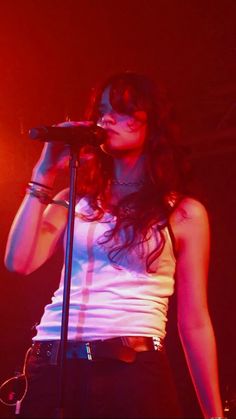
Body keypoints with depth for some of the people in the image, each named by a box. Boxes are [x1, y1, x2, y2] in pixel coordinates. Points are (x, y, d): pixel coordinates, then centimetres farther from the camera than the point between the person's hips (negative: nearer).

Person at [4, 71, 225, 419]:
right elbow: (19, 262, 1)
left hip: (133, 370, -3)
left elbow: (194, 323, 6)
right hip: (51, 365, 3)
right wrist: (45, 174, 5)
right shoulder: (77, 199, 15)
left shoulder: (184, 212, 7)